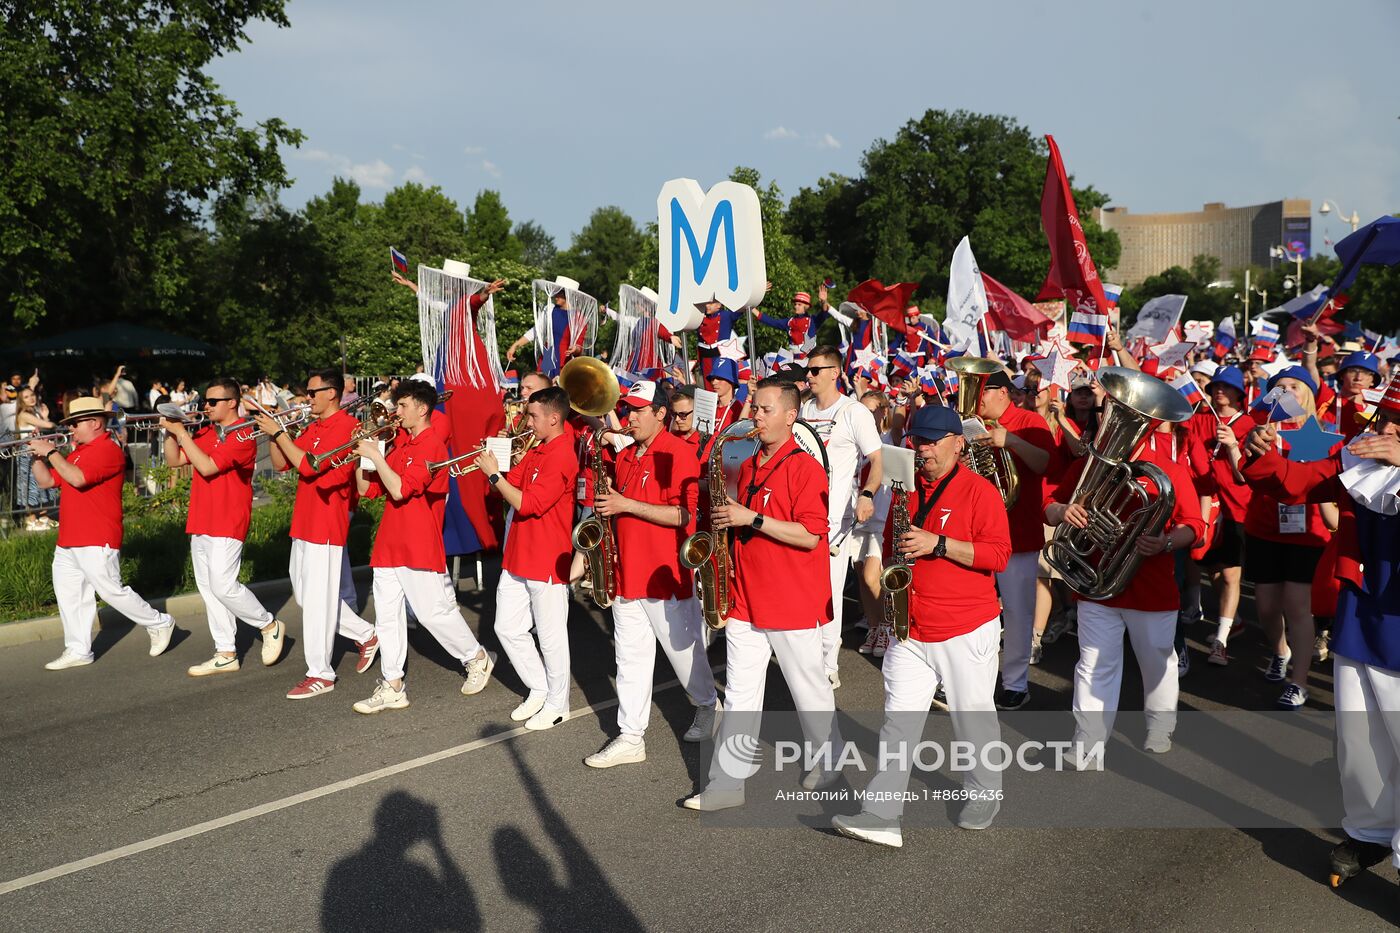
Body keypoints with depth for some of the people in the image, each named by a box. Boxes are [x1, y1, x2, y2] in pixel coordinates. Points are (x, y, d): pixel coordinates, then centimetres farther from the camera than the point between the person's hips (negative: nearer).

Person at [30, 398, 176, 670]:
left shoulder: (109, 451, -13)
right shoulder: (76, 453, 18)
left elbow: (77, 478, -26)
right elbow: (46, 481, 18)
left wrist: (50, 452, -18)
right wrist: (37, 455, 4)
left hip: (97, 542, -9)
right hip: (68, 540, 9)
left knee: (111, 591, -5)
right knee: (69, 595, 8)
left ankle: (159, 623, 12)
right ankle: (78, 651, 15)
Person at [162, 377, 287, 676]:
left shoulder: (242, 435, -12)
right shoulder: (205, 433, 14)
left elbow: (206, 466, -21)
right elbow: (174, 460, 14)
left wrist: (182, 432, -17)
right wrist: (170, 431, -1)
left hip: (227, 525, -8)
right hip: (200, 523, 9)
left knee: (223, 586, -12)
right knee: (207, 587, 8)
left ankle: (270, 626, 10)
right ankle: (225, 654, 14)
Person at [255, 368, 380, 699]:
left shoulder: (346, 427, -14)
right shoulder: (311, 428, 14)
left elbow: (308, 465, -22)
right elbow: (281, 464, 13)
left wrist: (279, 432, -17)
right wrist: (271, 433, -1)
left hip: (327, 523, -10)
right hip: (304, 523, 10)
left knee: (318, 599, -4)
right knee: (305, 594, 16)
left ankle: (320, 675, 5)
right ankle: (366, 635, 29)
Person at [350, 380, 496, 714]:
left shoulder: (431, 445, -13)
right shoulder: (399, 444, 14)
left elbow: (400, 490, -23)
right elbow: (368, 489, 13)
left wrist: (376, 456, -17)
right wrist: (361, 456, 0)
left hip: (420, 546, -8)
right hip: (389, 544, 8)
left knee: (435, 611, 0)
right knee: (387, 614, 6)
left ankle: (477, 658, 22)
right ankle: (392, 686, 13)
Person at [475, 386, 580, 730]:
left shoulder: (561, 457, -19)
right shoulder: (536, 451, 11)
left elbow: (527, 504, -23)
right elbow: (512, 484, 9)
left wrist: (494, 475, -17)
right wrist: (492, 464, -7)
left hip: (548, 561, -9)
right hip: (517, 558, 9)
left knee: (551, 637, 4)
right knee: (507, 628, 14)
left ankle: (557, 704, 19)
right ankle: (539, 689, 30)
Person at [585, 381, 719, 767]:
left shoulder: (678, 452, -13)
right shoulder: (625, 456, 12)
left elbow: (682, 514, -21)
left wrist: (625, 505, -22)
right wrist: (607, 511, 4)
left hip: (665, 575, -7)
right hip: (626, 571, 7)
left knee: (683, 650, 9)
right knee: (630, 658, 9)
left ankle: (708, 706, 34)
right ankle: (630, 737, 15)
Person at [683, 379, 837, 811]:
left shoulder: (804, 467, -12)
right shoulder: (747, 467, 12)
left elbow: (810, 535, -19)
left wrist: (751, 519, -22)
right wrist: (727, 522, 4)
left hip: (792, 601, -6)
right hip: (746, 597, 7)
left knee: (809, 690, 9)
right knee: (739, 694, 7)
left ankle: (829, 762, 31)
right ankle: (727, 782, 11)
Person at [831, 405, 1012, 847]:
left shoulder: (979, 490, -7)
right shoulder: (907, 489, 10)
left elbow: (999, 554, -15)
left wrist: (937, 543, -21)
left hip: (966, 630, -5)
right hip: (909, 627, 5)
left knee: (973, 718, 10)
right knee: (899, 721, 1)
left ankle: (984, 794, 32)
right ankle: (882, 815, 0)